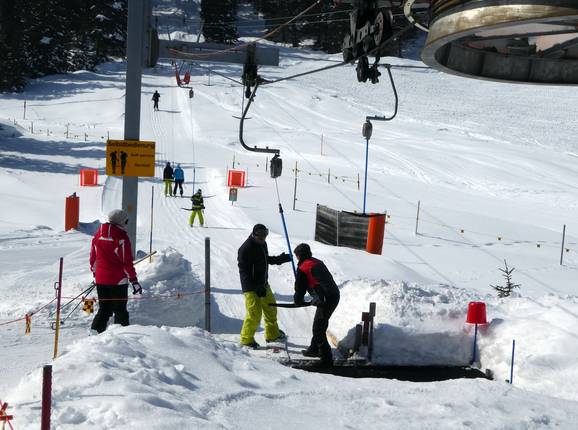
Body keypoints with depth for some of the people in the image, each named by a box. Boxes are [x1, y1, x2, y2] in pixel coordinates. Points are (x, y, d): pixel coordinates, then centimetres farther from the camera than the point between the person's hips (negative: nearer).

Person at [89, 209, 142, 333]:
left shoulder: (98, 235, 7)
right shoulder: (121, 237, -12)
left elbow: (93, 258, 15)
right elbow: (127, 262, -12)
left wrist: (95, 273, 27)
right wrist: (134, 280, -7)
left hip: (100, 280, 5)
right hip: (118, 280, -5)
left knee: (104, 309, 15)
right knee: (120, 311, 3)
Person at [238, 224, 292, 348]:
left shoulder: (262, 244, 6)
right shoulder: (246, 249, -22)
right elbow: (244, 272, -23)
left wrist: (280, 259, 21)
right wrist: (256, 288, -27)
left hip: (263, 284, 9)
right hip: (251, 287, -9)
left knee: (270, 309, 19)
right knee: (254, 313, -10)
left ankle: (272, 334, 37)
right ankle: (246, 339, 5)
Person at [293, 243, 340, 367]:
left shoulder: (303, 268, -3)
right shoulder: (318, 262, 21)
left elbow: (300, 288, 3)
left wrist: (298, 300, 24)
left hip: (325, 299, -9)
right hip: (335, 295, 9)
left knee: (318, 329, -4)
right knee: (320, 324, 24)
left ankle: (327, 359, -7)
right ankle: (314, 349, 40)